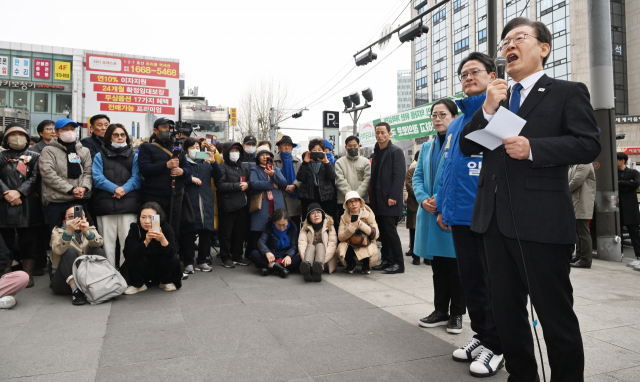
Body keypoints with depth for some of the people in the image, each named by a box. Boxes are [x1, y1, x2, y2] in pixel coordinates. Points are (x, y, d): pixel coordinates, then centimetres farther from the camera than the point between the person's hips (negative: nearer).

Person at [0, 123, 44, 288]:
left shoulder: (33, 156, 11)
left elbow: (35, 177, -1)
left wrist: (19, 192, -12)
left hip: (28, 204, -1)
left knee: (28, 241, -1)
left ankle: (28, 274, 4)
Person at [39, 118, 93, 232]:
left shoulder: (84, 151, 17)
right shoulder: (49, 151, 4)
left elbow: (88, 172, 9)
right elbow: (48, 174, -8)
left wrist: (84, 187, -11)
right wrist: (71, 189, -14)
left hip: (82, 200, 4)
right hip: (57, 202, -3)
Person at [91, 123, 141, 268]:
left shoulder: (134, 156, 16)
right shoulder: (100, 156, 14)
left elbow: (136, 178, 3)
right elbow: (97, 178, 0)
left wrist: (124, 189, -15)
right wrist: (114, 188, -15)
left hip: (128, 204, 0)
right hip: (105, 204, 0)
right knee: (107, 240, 2)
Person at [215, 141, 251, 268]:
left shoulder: (242, 167, 18)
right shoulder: (223, 167, -4)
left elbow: (249, 180, 20)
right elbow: (220, 185, -16)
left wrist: (246, 185, -3)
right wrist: (238, 186, -14)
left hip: (242, 204, 6)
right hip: (228, 205, -6)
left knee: (240, 231, 11)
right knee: (226, 232, 1)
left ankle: (237, 256, 23)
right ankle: (225, 258, 13)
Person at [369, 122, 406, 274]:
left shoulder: (396, 151, -5)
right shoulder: (376, 152, 18)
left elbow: (400, 176, -13)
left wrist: (393, 197, -19)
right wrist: (373, 197, 13)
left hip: (390, 201, -7)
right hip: (378, 201, 7)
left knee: (390, 230, -6)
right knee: (383, 231, 10)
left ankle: (398, 263, 3)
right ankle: (387, 260, 19)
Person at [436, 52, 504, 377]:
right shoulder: (455, 124, 18)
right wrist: (442, 207, 17)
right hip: (460, 216, 7)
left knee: (493, 283, 4)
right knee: (470, 280, 15)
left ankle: (495, 346, 19)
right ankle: (481, 335, 32)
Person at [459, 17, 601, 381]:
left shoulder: (567, 92, 3)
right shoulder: (496, 99, 18)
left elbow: (589, 144, -8)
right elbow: (466, 146, 10)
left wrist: (532, 148, -20)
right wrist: (488, 110, -4)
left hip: (542, 222, -5)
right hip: (496, 220, 6)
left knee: (556, 316, 4)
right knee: (507, 311, 15)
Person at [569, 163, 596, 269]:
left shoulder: (584, 165, -12)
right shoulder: (574, 166, 18)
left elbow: (576, 181, -20)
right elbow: (570, 180, 20)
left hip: (582, 204, -10)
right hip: (576, 203, 10)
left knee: (583, 232, -6)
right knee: (578, 231, 15)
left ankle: (585, 260, -2)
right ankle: (579, 257, 24)